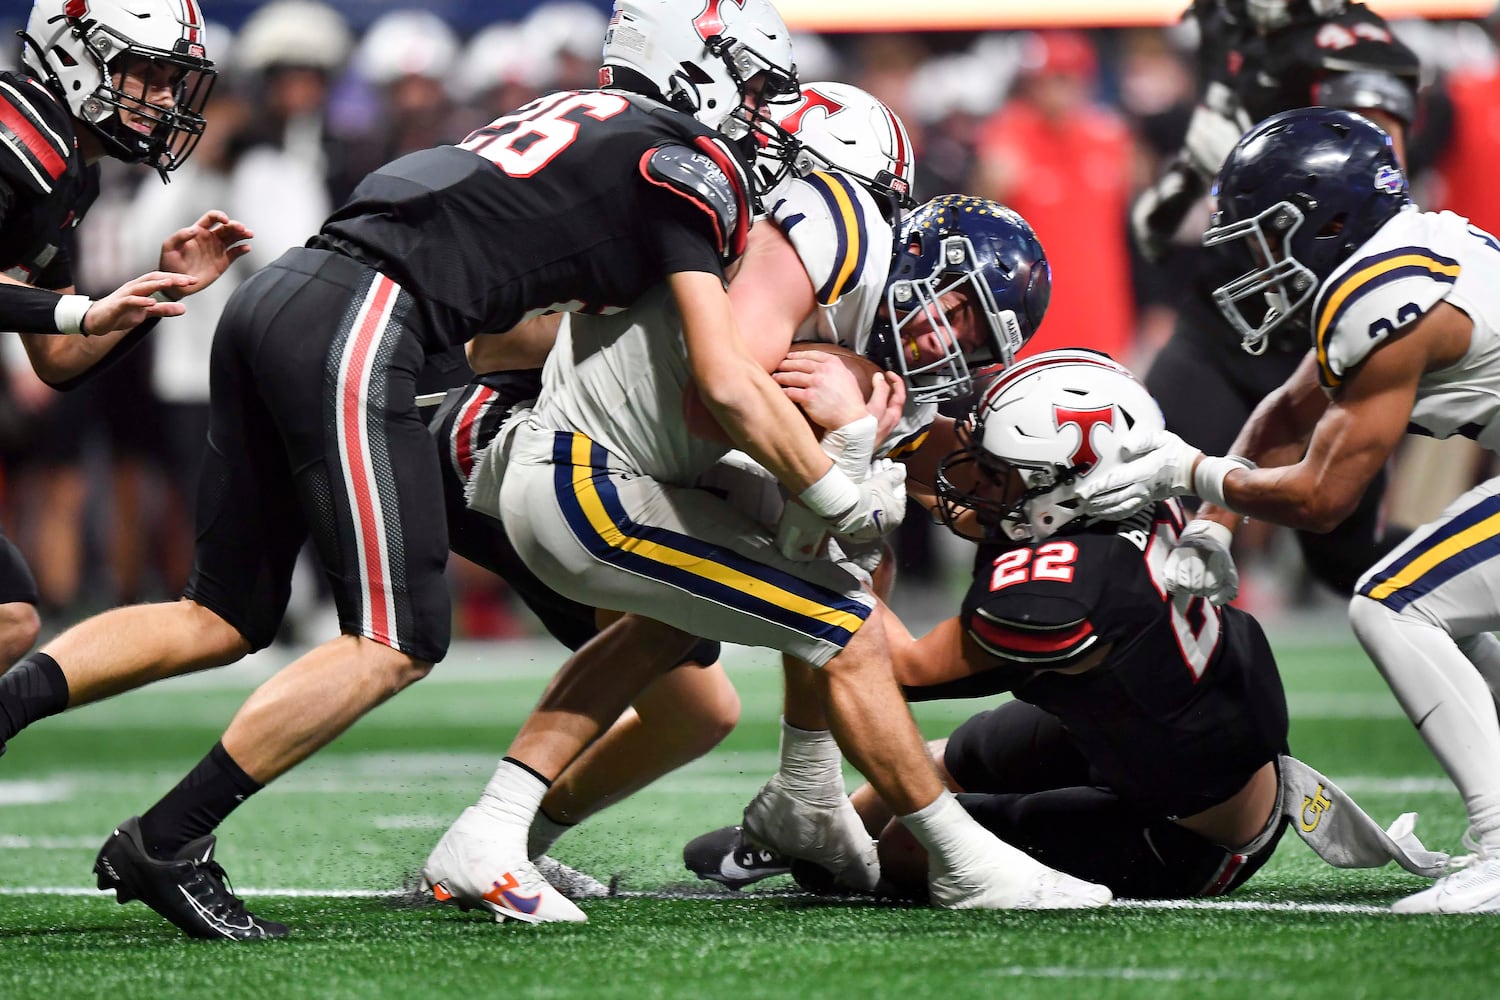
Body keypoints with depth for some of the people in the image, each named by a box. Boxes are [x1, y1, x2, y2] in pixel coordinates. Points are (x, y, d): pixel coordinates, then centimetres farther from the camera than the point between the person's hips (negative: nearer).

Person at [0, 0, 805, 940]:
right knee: (397, 642, -5)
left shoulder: (576, 119, 28)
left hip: (274, 301, 9)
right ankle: (165, 845, -9)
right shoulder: (694, 164, 2)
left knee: (223, 619, 14)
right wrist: (836, 497, 3)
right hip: (355, 330, -9)